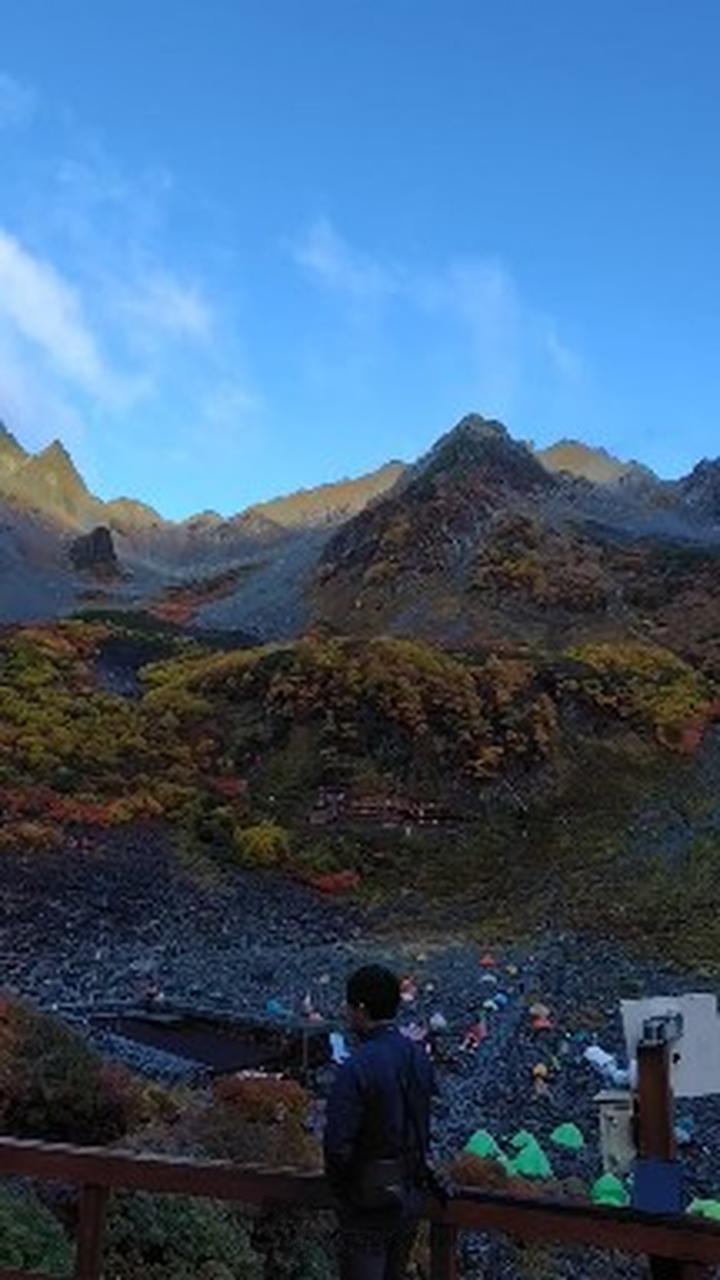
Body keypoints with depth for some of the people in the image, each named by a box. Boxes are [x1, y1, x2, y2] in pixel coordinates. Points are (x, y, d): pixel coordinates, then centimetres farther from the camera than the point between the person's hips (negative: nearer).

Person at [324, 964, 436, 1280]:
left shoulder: (356, 1069, -25)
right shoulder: (419, 1057, -3)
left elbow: (338, 1145, -24)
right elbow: (422, 1126, 6)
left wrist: (340, 1188, -6)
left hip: (369, 1199, -6)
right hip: (411, 1193, 6)